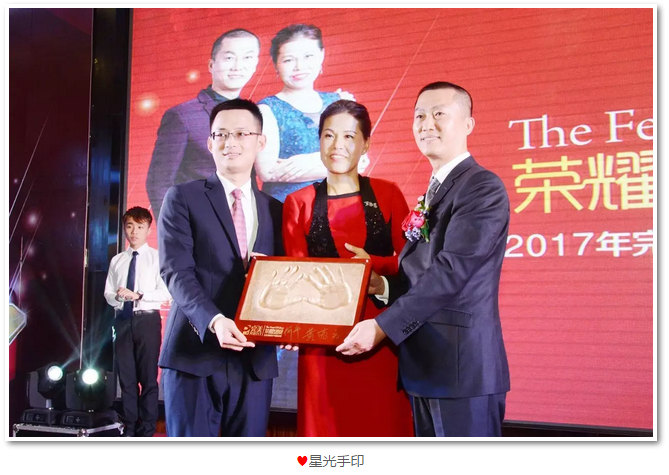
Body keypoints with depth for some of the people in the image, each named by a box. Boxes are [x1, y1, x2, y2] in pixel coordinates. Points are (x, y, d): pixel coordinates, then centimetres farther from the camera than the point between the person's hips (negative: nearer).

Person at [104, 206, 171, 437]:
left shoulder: (156, 258, -1)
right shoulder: (117, 260, 11)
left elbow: (165, 293, -10)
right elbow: (108, 294, 10)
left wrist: (138, 296, -19)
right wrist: (117, 296, -12)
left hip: (147, 320, -4)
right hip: (122, 320, 4)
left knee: (148, 377, 1)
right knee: (126, 377, 9)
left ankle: (147, 431, 10)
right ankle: (128, 429, 19)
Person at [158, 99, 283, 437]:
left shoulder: (275, 211, 15)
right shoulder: (183, 198, 3)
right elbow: (176, 272, -8)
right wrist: (213, 320, -24)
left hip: (255, 359, 3)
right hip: (195, 353, -3)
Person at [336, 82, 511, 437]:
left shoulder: (483, 188, -11)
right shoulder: (434, 193, 18)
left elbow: (452, 271, -20)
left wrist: (382, 326, -21)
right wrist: (383, 285, 1)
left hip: (462, 367, -9)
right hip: (425, 366, 9)